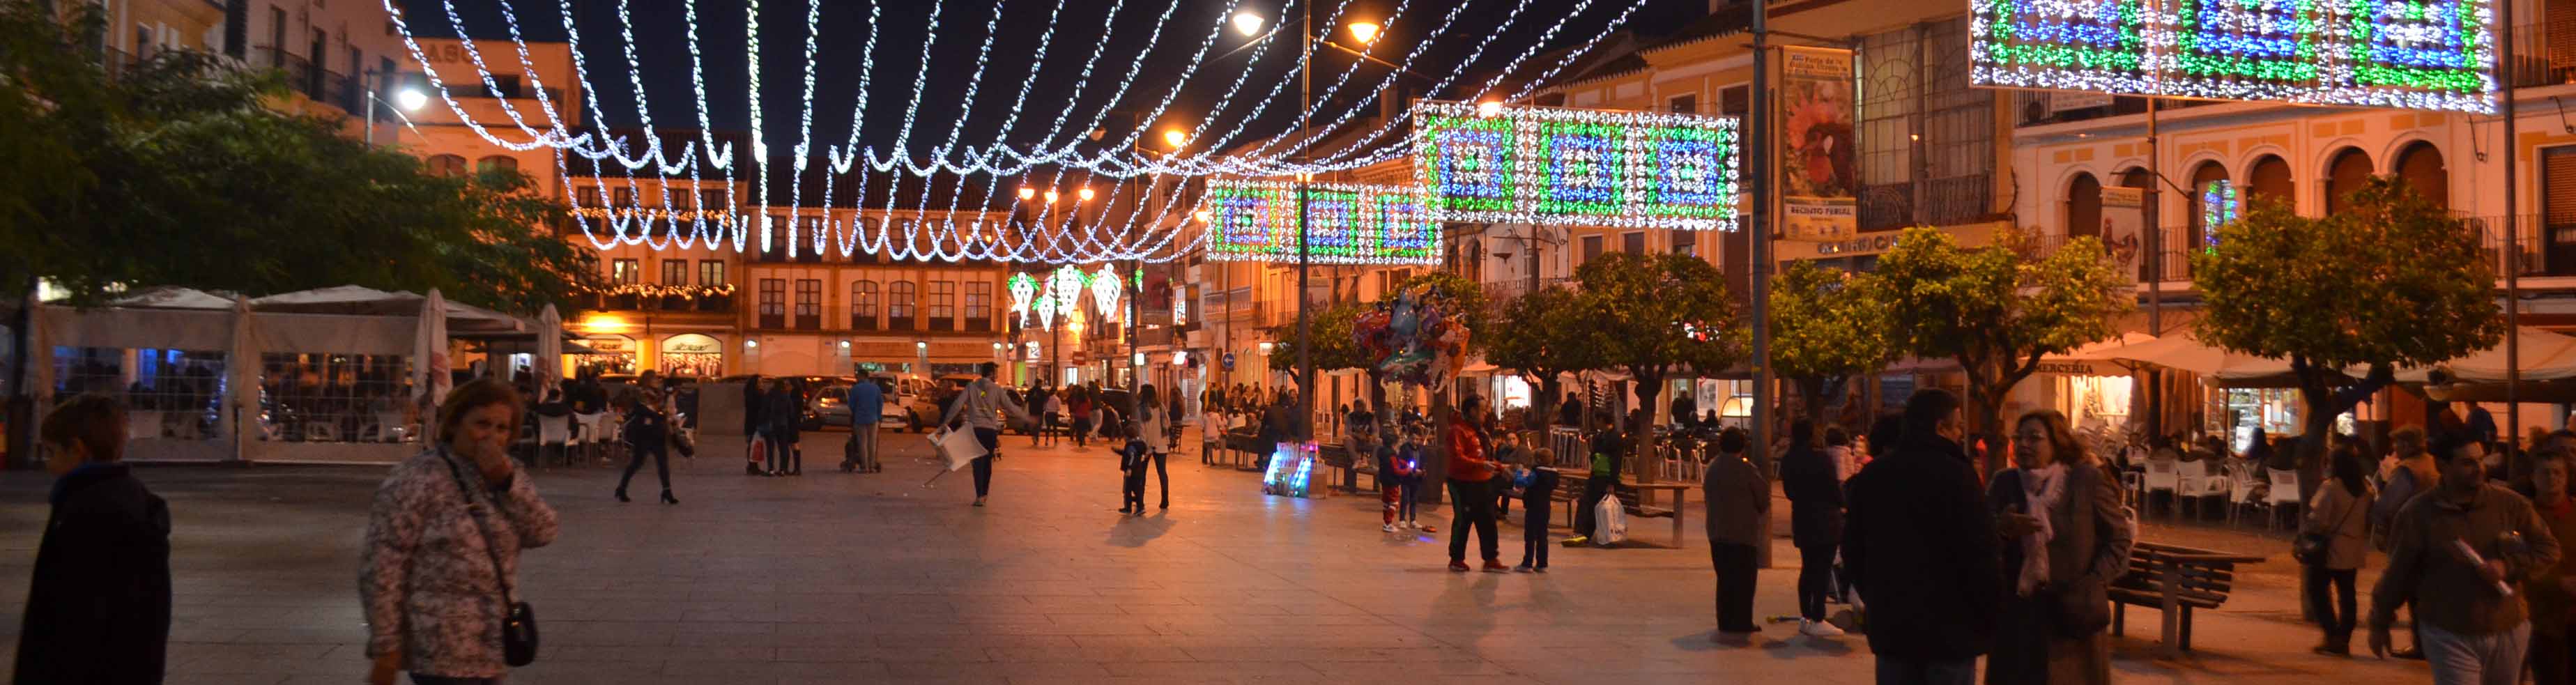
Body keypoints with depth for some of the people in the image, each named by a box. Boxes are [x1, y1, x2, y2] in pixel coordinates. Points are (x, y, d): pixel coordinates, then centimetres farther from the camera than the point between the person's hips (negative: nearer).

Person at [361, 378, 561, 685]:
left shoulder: (505, 475, 9)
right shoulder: (417, 479, -12)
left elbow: (543, 533, -3)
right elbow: (381, 566, -14)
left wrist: (507, 479, -16)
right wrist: (386, 648, -16)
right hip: (442, 651, -7)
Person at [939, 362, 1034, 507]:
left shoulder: (971, 387, 1)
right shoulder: (997, 389, 0)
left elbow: (957, 405, -6)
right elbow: (1011, 407, -1)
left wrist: (946, 422, -4)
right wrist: (1025, 417, 13)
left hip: (976, 429, -1)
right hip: (991, 430, 1)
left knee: (978, 462, -1)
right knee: (987, 462, 14)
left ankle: (980, 496, -12)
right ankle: (985, 494, 19)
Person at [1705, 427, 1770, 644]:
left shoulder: (1712, 468, 8)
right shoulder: (1746, 469, -14)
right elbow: (1763, 497, -6)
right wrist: (1761, 512, 14)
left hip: (1716, 533, 7)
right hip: (1743, 534, -7)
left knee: (1725, 579, 15)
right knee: (1743, 580, -1)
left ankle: (1726, 625, 20)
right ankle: (1739, 627, -2)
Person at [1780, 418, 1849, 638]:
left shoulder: (1787, 461, 4)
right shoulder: (1822, 458, -16)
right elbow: (1835, 489, -11)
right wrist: (1843, 502, 8)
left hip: (1801, 520, 6)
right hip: (1825, 520, -6)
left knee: (1808, 568, 15)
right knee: (1823, 570, -2)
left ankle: (1805, 618, 18)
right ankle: (1817, 620, -3)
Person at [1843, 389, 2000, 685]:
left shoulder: (1870, 475, 8)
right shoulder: (1954, 474, -14)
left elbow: (1853, 549, 13)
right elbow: (1979, 554, -16)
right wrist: (1991, 613, -5)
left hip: (1890, 625, 6)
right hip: (1949, 627, -6)